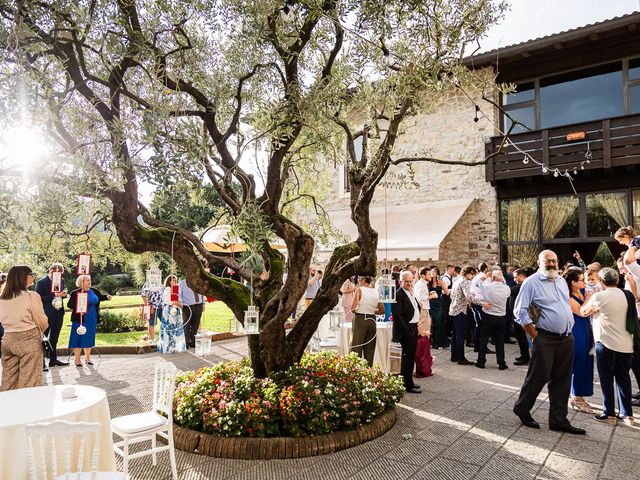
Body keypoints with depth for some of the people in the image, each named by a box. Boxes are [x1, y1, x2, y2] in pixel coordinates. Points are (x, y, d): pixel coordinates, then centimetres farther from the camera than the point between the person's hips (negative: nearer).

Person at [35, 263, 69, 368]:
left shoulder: (61, 280, 8)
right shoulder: (42, 282, -11)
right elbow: (39, 298, -15)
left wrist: (63, 294, -3)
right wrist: (53, 295, -22)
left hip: (59, 313, 7)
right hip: (47, 314, -7)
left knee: (54, 338, 16)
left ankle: (53, 359, 25)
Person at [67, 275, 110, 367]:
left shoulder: (94, 291, 5)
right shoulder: (75, 293, -9)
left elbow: (100, 297, 20)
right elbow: (69, 304, -10)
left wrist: (107, 297, 1)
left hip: (92, 319, 5)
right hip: (80, 319, -4)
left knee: (89, 338, 12)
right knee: (78, 338, 2)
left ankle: (87, 358, 24)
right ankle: (77, 360, 13)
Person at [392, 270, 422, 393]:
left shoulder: (411, 293, 13)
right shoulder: (398, 294, -17)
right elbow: (397, 315, -21)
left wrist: (419, 306, 4)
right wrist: (407, 330, -20)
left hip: (413, 328, 9)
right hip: (406, 330, -9)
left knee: (411, 357, 18)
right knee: (407, 357, -2)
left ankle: (409, 381, 30)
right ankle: (407, 385, 7)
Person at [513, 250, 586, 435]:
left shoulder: (562, 281, 13)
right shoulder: (531, 282, -9)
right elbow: (520, 312, -12)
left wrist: (568, 331, 15)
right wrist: (535, 336, -12)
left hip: (566, 338, 7)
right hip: (545, 340, -7)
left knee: (562, 381, 11)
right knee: (538, 377, 2)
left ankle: (558, 420, 22)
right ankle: (522, 409, 22)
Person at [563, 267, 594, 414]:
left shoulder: (583, 291, 5)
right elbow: (582, 312, -22)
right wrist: (588, 296, -14)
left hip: (586, 332, 8)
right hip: (576, 334, -8)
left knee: (585, 364, 12)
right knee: (578, 364, -1)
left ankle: (578, 396, 25)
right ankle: (576, 399, 13)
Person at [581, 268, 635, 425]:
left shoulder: (599, 296, -12)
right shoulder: (625, 295, 6)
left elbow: (583, 312, 0)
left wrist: (588, 298, 16)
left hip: (606, 343, -5)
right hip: (626, 344, 5)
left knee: (606, 378, 4)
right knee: (623, 378, 12)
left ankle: (609, 414, 9)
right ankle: (627, 414, 16)